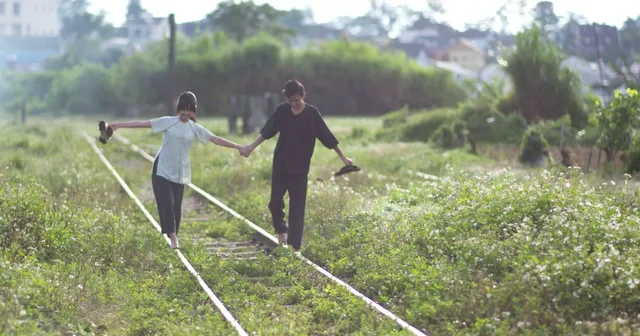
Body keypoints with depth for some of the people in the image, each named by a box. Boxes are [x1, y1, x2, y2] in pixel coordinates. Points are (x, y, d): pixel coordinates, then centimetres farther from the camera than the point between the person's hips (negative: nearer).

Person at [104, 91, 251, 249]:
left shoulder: (195, 128, 4)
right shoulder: (168, 122, -2)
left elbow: (216, 139, 3)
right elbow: (143, 123, -6)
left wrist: (238, 147, -1)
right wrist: (119, 125, -12)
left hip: (180, 172, 2)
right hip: (162, 169, -2)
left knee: (176, 206, 7)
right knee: (166, 203, -11)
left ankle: (174, 237, 19)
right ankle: (173, 238, -13)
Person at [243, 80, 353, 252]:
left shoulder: (312, 113, -9)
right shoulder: (282, 110, -2)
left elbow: (328, 137, -7)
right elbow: (267, 132, 7)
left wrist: (343, 157, -7)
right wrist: (252, 147, 3)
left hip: (300, 167, -3)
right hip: (280, 164, 3)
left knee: (297, 207, -1)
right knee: (275, 202, 3)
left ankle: (294, 246, 2)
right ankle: (281, 230, 31)